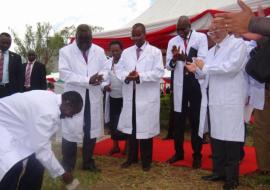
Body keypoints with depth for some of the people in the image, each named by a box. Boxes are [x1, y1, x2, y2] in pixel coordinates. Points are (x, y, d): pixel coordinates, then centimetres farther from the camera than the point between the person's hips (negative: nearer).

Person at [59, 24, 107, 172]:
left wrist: (104, 83, -17)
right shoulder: (65, 51, -2)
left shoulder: (99, 51, 8)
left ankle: (88, 162, 28)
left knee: (91, 131, 12)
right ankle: (67, 166, 15)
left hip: (94, 97, 4)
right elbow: (65, 73, -13)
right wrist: (87, 80, -21)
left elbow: (104, 70, 6)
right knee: (71, 131, 0)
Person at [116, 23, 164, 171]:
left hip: (147, 97, -4)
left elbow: (159, 72, -9)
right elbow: (119, 69, 7)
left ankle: (146, 160, 17)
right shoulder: (126, 52, 14)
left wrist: (140, 76, -20)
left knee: (146, 128, 3)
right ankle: (132, 157, 26)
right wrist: (127, 76, -16)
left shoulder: (155, 52, 1)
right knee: (131, 127, 11)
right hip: (130, 95, 4)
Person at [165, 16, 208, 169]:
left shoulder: (201, 37, -2)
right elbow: (168, 65, 3)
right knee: (179, 120, 11)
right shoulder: (173, 41, 8)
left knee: (196, 120, 6)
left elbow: (203, 60, -15)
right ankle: (179, 152, 26)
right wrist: (174, 59, -19)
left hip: (196, 83, -3)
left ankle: (197, 155, 19)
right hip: (180, 84, 3)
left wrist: (185, 58, -30)